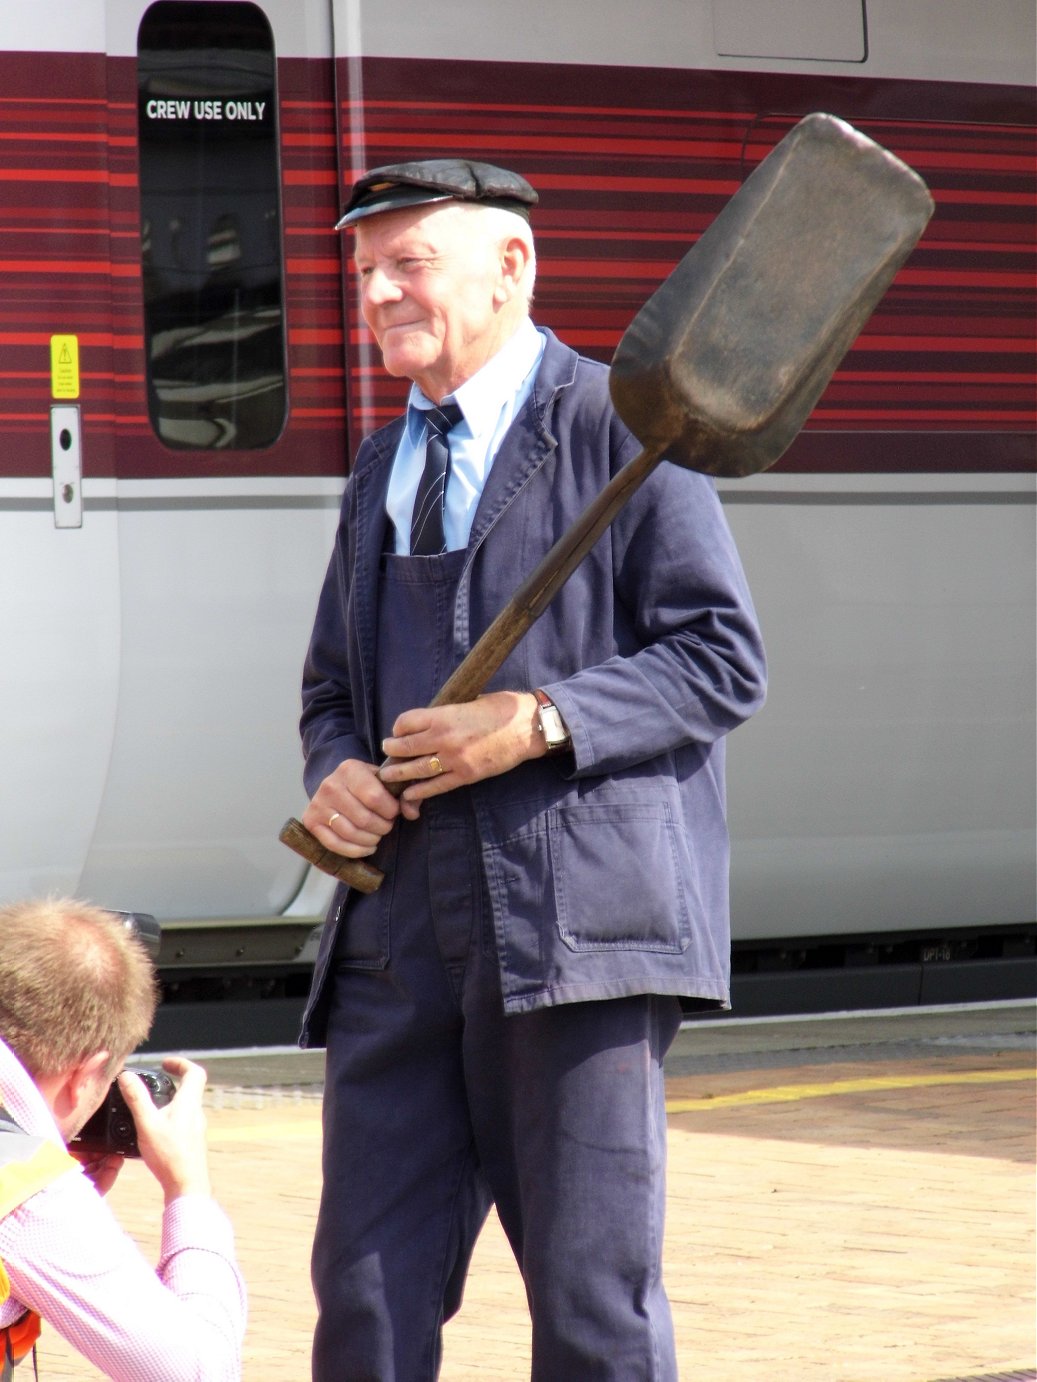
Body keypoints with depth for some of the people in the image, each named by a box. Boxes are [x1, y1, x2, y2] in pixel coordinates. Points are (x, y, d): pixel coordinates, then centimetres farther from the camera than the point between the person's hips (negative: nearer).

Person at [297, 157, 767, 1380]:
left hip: (578, 915, -6)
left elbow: (723, 660, -6)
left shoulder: (621, 429, 0)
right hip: (402, 928, 6)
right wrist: (335, 773, 5)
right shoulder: (381, 467, 22)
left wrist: (545, 721, -18)